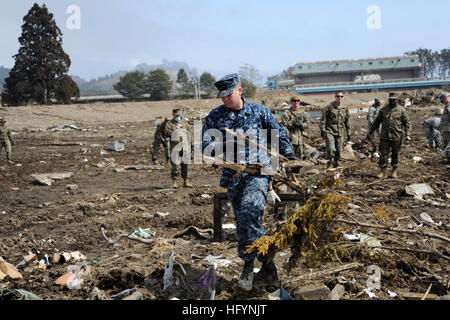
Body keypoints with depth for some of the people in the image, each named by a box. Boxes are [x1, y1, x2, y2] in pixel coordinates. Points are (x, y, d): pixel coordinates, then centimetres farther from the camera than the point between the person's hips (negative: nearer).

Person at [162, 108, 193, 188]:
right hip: (174, 147, -4)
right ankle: (174, 181, 1)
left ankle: (186, 181, 12)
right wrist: (175, 131, -16)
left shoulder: (185, 123, 18)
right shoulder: (169, 123, 5)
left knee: (185, 164, 6)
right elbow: (166, 132, -9)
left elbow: (189, 133, 19)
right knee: (174, 164, -6)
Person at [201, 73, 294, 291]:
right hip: (232, 176, 3)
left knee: (249, 213, -24)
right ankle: (267, 267, 17)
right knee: (244, 222, 6)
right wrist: (223, 146, -19)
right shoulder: (214, 116, 6)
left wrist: (289, 155, 5)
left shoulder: (259, 111, 5)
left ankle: (249, 266, -15)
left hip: (258, 171, -3)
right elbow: (206, 146, 0)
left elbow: (279, 134, 17)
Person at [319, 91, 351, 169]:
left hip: (340, 133, 4)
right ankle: (329, 164, 0)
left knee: (338, 151, 4)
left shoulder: (345, 109, 10)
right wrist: (322, 129, -10)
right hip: (329, 131, -4)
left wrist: (349, 133, 13)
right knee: (331, 149, -18)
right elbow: (323, 119, -2)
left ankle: (335, 165, 18)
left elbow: (348, 122, 16)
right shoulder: (329, 107, -2)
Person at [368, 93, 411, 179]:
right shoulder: (383, 110, 7)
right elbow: (377, 121, 15)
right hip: (384, 137, 2)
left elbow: (407, 123, -2)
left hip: (396, 137, -2)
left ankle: (394, 172, 21)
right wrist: (370, 132, 13)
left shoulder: (402, 110, -1)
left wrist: (408, 135, -12)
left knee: (395, 155, 8)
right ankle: (383, 172, 4)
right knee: (383, 154, -1)